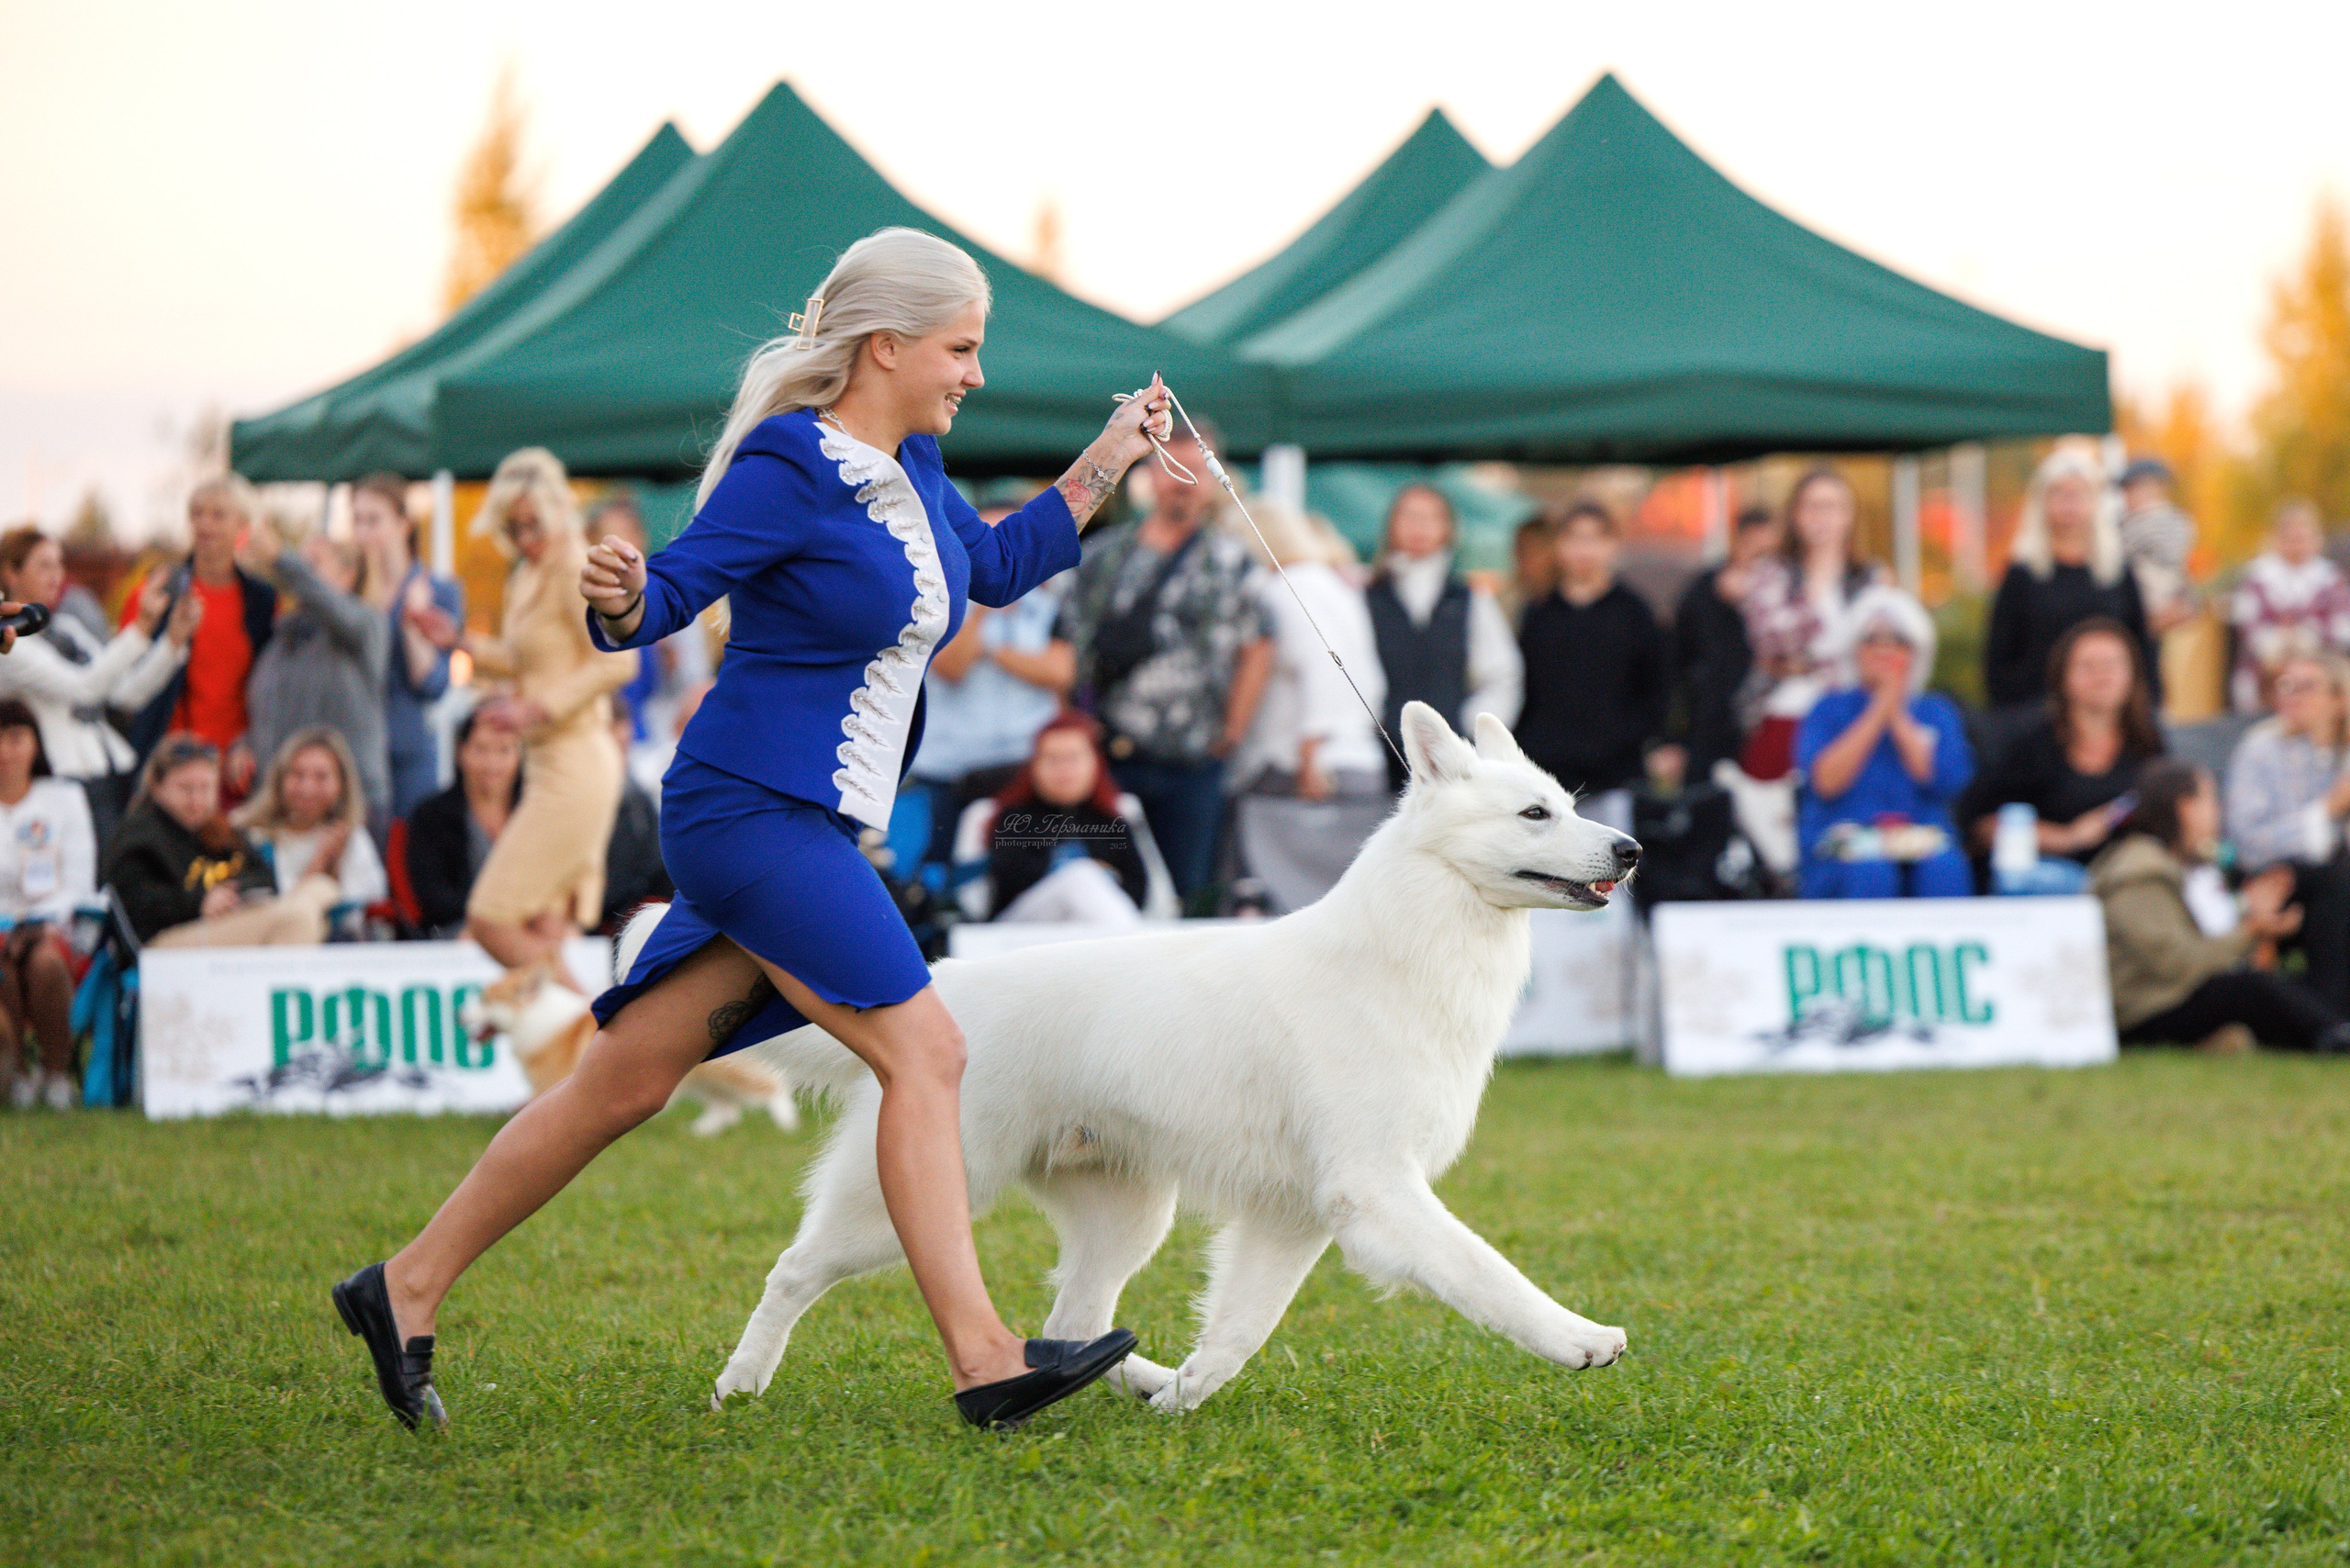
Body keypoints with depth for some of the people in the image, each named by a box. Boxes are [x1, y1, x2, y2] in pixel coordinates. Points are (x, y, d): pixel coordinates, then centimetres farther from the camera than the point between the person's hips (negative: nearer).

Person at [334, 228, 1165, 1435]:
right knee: (923, 1054, -13)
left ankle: (405, 1290, 17)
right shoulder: (789, 468, -13)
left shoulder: (911, 467, 13)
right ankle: (984, 1362, -13)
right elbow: (669, 593, -16)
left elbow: (994, 570, 29)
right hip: (754, 811, -9)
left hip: (809, 831, 9)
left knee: (625, 1081, 10)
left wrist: (1105, 465, 24)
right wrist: (620, 597, -38)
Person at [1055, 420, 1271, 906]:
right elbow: (1068, 643, 13)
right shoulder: (1106, 555, 11)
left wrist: (1232, 730, -5)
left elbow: (1257, 648, 1)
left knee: (1189, 894, 1)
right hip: (1107, 755, 2)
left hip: (1192, 761, -2)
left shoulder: (1230, 560, 5)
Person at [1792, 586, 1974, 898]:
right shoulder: (1829, 711, 10)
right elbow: (1825, 782, -8)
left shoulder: (1938, 713, 15)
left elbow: (1949, 781, -2)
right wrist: (1878, 711, -6)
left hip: (1924, 841, 2)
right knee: (1870, 874, -35)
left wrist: (1898, 717, -3)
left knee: (1946, 870, -32)